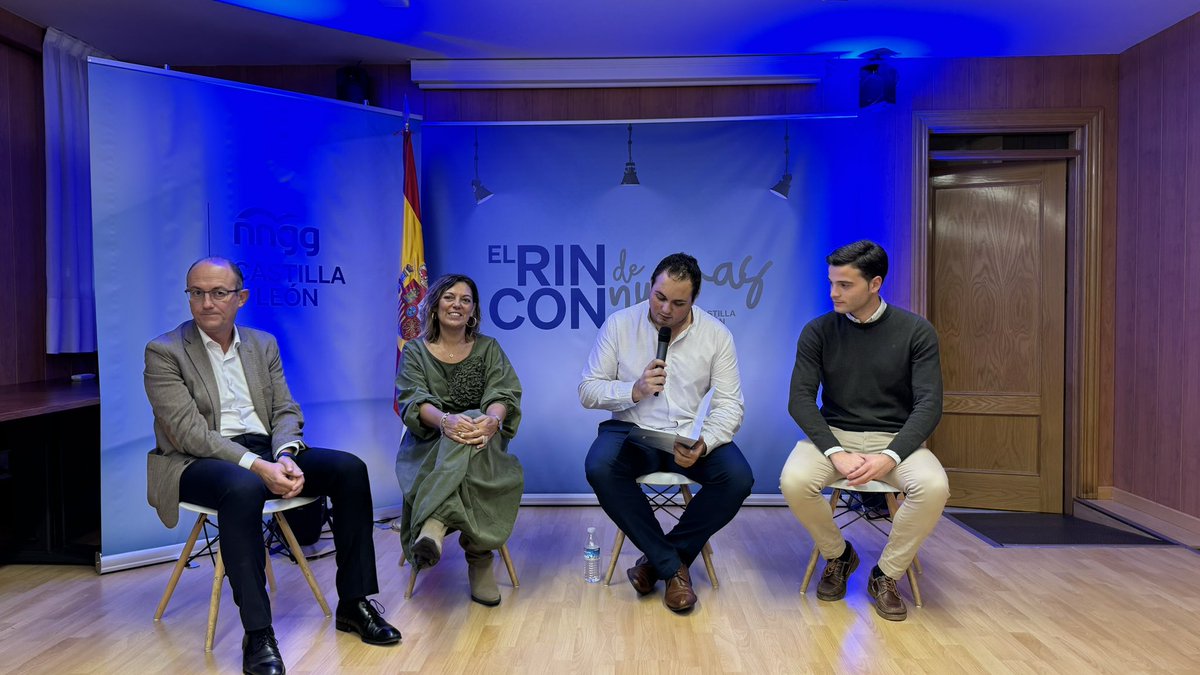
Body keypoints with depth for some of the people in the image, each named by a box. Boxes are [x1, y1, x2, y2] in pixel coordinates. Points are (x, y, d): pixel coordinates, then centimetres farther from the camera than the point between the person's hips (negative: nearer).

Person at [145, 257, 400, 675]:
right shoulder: (164, 352, -4)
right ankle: (257, 633, -30)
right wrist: (255, 465, -28)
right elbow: (189, 432, -15)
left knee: (349, 468, -17)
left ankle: (354, 602, -7)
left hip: (267, 452, 5)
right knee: (243, 487, -39)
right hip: (198, 462, -5)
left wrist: (285, 457, -16)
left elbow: (286, 412, 7)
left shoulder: (264, 344, 12)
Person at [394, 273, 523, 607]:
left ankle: (434, 525, -52)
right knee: (461, 432, -38)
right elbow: (412, 399, -9)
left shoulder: (488, 348, 14)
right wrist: (445, 420, -34)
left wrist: (492, 420, -31)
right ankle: (478, 555, -44)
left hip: (484, 444, 1)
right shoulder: (415, 351, 10)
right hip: (430, 446, -1)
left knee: (476, 423, -37)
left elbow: (503, 394, -4)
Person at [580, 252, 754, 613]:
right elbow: (587, 390, -2)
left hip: (693, 437, 1)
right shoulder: (619, 324, -3)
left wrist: (704, 443, -23)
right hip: (633, 433, -1)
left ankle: (658, 559, -7)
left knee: (738, 478, -26)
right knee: (599, 468, -32)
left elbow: (729, 403, -4)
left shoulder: (717, 334, -2)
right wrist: (635, 390, -21)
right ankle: (673, 567, -16)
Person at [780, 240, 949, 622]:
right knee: (794, 482, -29)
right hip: (833, 434, 1)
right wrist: (836, 453, -21)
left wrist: (890, 457, -25)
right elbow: (800, 399, -6)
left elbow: (929, 404, -9)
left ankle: (886, 576, -4)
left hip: (895, 439, 0)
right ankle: (838, 555, 5)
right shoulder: (818, 331, -2)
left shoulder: (916, 331, -4)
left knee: (934, 488, -31)